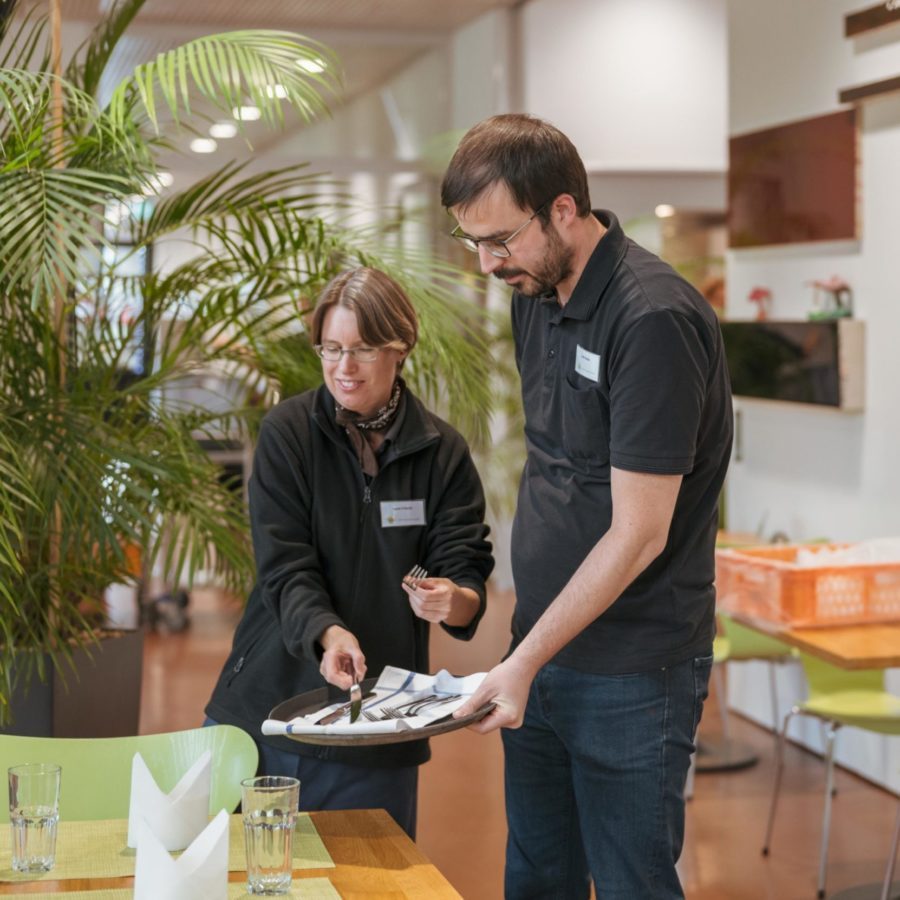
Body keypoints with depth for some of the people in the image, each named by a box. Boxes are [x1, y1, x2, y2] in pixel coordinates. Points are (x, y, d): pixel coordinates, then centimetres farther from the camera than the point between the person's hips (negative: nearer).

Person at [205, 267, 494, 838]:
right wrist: (329, 635, -29)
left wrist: (455, 601, -29)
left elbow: (467, 570, -5)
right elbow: (285, 567, -10)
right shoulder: (288, 433, -3)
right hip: (267, 706, 0)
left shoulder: (442, 453, 0)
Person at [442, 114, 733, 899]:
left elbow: (638, 535, -20)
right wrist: (524, 659, 10)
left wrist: (525, 661, -17)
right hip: (541, 653, 8)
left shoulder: (654, 320, -21)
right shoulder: (535, 296, 6)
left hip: (632, 675, -8)